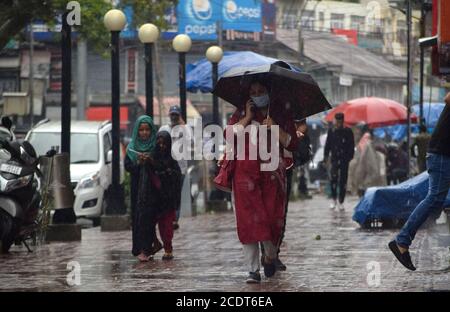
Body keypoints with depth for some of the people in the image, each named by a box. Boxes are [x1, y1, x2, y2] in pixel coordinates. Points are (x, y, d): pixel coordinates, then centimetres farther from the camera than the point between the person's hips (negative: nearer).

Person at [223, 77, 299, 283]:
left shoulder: (281, 116, 11)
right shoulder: (241, 114, 12)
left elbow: (292, 144, 2)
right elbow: (228, 134, -4)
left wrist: (275, 127, -9)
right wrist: (247, 118, -6)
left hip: (272, 175, 0)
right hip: (246, 172, 0)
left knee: (273, 218, -4)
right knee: (249, 221, -6)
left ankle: (270, 256, 25)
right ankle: (253, 270, -5)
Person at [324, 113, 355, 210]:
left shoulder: (348, 131, 3)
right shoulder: (331, 131, 7)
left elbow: (351, 145, 3)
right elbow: (327, 145, 11)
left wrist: (350, 156, -8)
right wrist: (326, 156, 3)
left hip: (344, 159, 0)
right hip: (334, 158, 0)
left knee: (343, 180, 2)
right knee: (333, 177, -16)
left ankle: (341, 202, 9)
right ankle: (334, 199, -3)